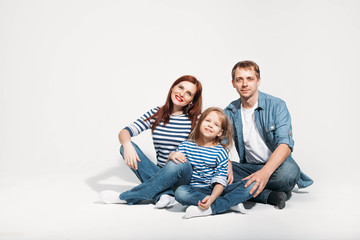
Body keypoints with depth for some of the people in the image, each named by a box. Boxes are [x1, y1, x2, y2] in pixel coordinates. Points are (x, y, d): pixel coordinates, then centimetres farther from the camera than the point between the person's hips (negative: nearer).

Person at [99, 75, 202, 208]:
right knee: (126, 145, -16)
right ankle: (163, 194, -28)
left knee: (178, 166, -38)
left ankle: (123, 197, -24)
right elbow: (124, 132, -3)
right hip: (160, 174, 3)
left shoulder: (196, 120, 0)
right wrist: (127, 144, -27)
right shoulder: (156, 114, 6)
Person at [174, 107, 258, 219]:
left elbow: (220, 180, -10)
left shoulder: (220, 151, 0)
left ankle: (211, 208, -29)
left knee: (250, 185, -19)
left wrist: (212, 197, -26)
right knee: (180, 192, -36)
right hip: (194, 191, 0)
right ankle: (231, 203, -26)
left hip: (215, 191, 1)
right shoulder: (185, 146, 4)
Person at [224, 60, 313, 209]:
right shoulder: (230, 112, 3)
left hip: (274, 166, -3)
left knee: (289, 170, -37)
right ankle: (271, 195, -24)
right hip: (249, 167, 4)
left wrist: (265, 172, -41)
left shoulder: (276, 106, -9)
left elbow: (285, 144, -23)